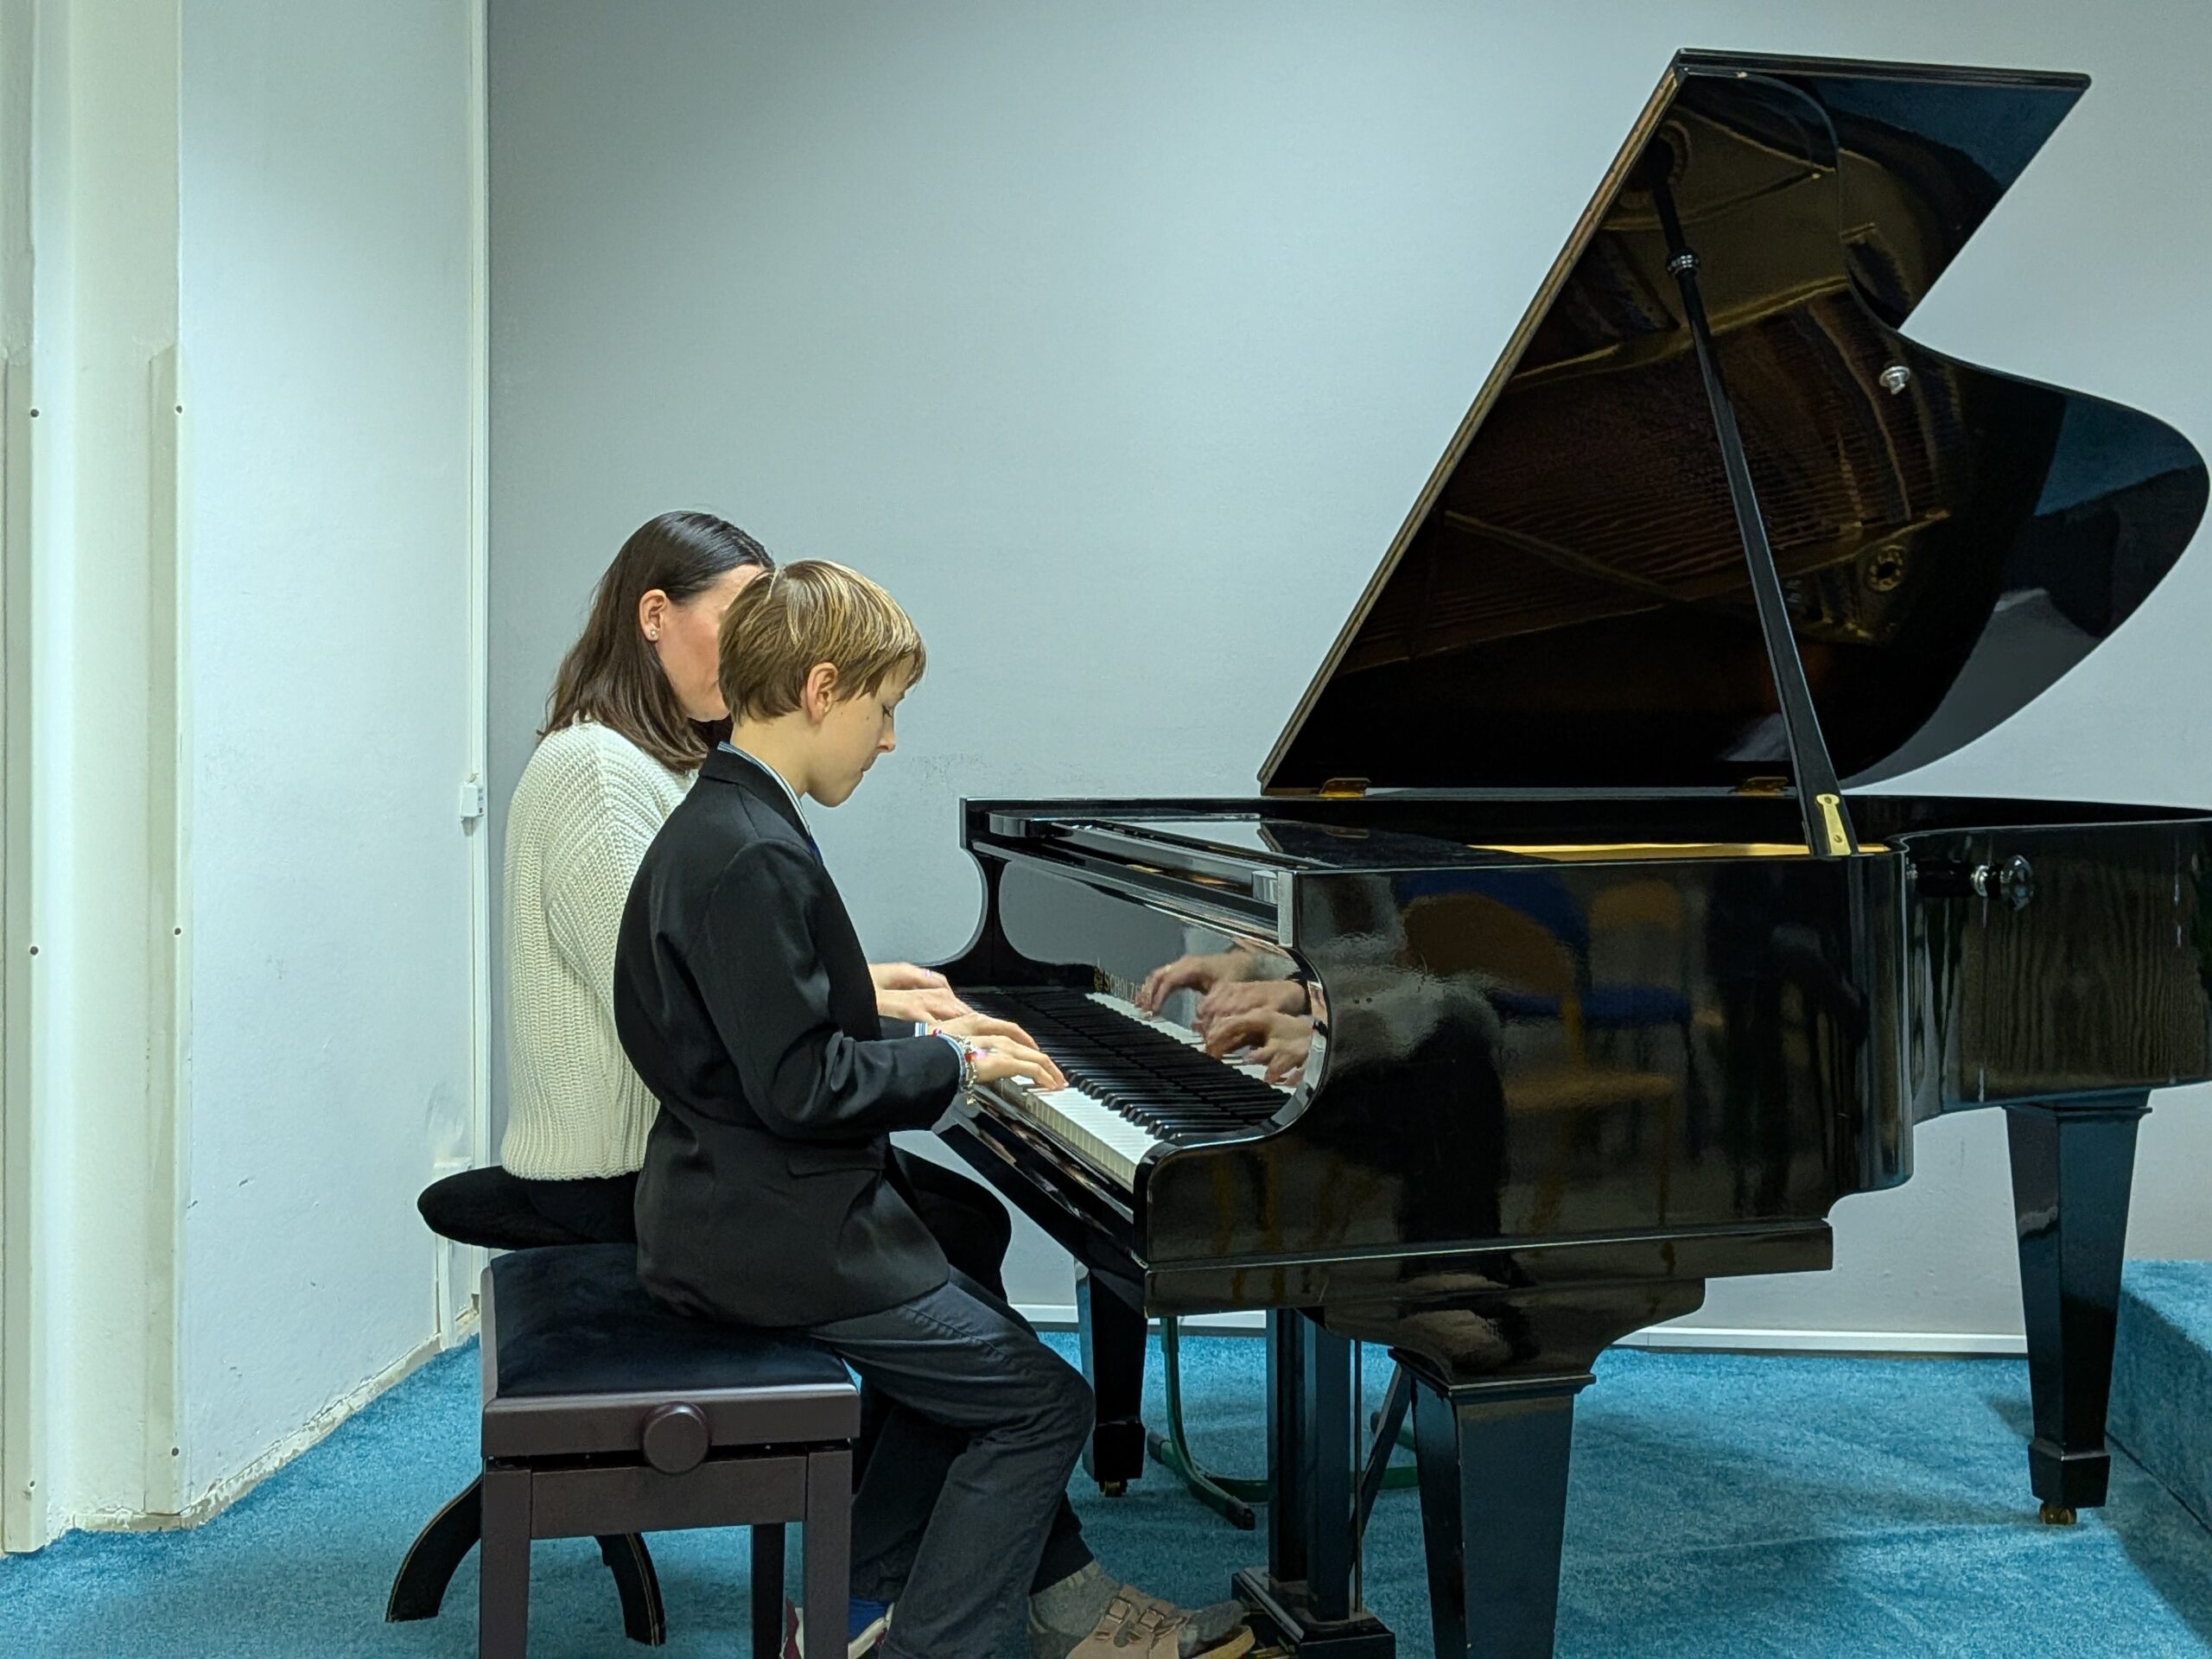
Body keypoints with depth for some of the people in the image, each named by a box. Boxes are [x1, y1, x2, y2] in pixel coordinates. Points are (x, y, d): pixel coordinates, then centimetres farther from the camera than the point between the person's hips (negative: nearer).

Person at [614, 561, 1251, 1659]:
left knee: (979, 1346, 24)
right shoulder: (753, 857, -23)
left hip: (742, 1206, 11)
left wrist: (926, 1040, 9)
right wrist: (949, 1062, -13)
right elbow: (797, 1083, -26)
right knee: (1043, 1403, -3)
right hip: (773, 1235, -11)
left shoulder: (724, 827, 10)